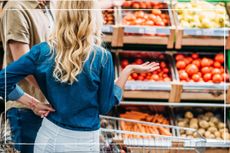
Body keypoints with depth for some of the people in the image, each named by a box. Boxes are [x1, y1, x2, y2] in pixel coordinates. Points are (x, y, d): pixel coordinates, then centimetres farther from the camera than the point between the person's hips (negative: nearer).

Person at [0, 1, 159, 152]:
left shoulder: (43, 51, -7)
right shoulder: (101, 57, -13)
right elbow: (105, 107, -4)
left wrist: (33, 103, 1)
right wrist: (128, 70, 1)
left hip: (48, 136, 2)